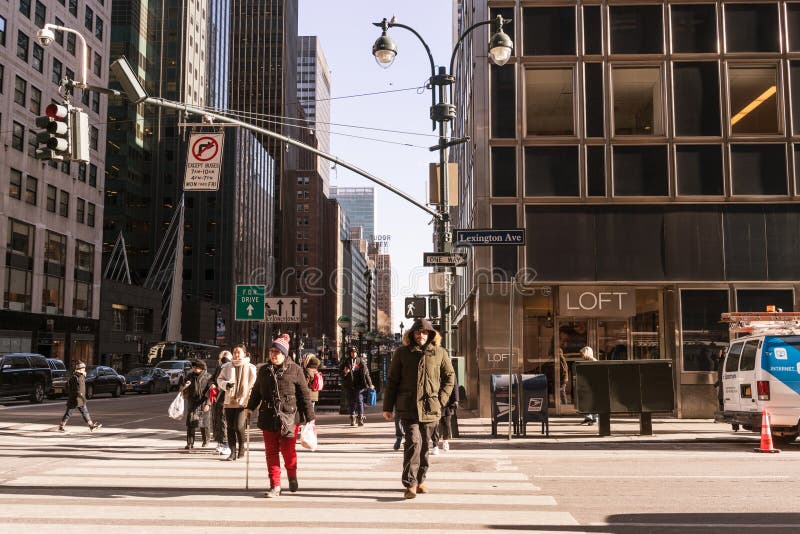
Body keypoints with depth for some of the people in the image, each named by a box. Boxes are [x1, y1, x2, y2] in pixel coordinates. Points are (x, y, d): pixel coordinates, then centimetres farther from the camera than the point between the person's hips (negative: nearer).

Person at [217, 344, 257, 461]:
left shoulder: (250, 368, 1)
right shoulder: (228, 368, 10)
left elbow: (254, 384, 0)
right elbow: (219, 379, 16)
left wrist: (251, 399, -11)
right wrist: (226, 384, -6)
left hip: (243, 402, -4)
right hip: (229, 402, 4)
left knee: (239, 427, -14)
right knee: (230, 428, 7)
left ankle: (241, 447, 11)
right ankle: (233, 452, 16)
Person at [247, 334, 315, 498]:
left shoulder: (295, 369, 0)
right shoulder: (264, 370, 12)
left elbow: (304, 394, 0)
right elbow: (256, 391, 22)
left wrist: (310, 417, -1)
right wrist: (250, 407, 6)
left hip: (289, 416, -4)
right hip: (268, 417, 4)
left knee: (287, 450, -5)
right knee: (271, 452, 4)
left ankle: (292, 476, 24)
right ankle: (275, 486, 11)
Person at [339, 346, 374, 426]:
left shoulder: (360, 361, 5)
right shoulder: (346, 361, 8)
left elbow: (366, 372, 6)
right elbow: (340, 371, 13)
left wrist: (370, 384, 4)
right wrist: (344, 372, -11)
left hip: (359, 385, -2)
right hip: (350, 385, 2)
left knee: (359, 400, -10)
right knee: (352, 401, 9)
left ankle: (360, 418, -8)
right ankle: (352, 418, 20)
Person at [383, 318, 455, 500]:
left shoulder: (440, 353, 6)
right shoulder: (401, 353, 3)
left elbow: (450, 376, 14)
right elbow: (392, 381, 6)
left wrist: (441, 399, 2)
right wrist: (387, 407, 4)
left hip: (430, 408, 2)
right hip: (408, 407, -2)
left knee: (425, 445, 10)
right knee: (413, 442, -15)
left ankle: (420, 480, 26)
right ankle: (410, 484, -11)